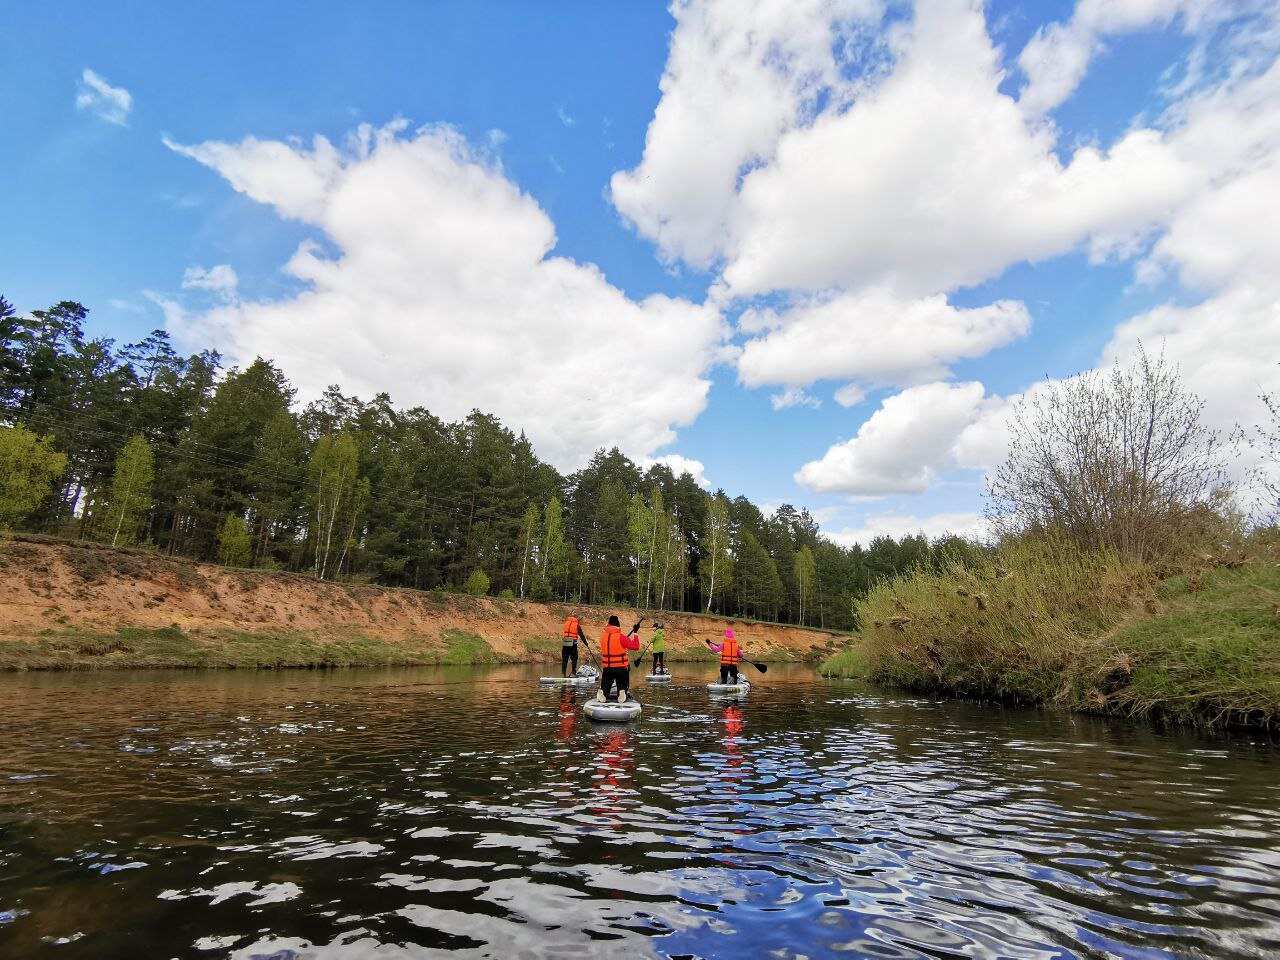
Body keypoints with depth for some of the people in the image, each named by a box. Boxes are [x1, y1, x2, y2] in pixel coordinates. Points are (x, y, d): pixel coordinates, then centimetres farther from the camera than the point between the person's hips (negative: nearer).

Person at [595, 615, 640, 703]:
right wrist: (635, 633, -4)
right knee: (622, 685, 12)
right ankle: (622, 692, -17)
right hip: (621, 667, -3)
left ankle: (603, 693, -15)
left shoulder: (603, 636, -1)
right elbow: (636, 646, -15)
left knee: (605, 685, 14)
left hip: (607, 667, 3)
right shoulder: (620, 637, -17)